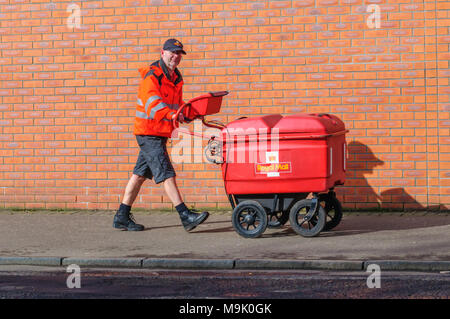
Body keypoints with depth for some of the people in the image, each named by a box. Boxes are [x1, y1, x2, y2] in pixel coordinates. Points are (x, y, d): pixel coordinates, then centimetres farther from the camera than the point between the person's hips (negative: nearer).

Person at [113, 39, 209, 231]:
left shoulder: (175, 78, 14)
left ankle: (122, 217, 18)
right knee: (166, 174, -11)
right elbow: (153, 104, -29)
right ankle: (186, 216, -14)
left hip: (160, 134, 10)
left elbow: (178, 104, 19)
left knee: (140, 174, 12)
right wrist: (172, 115, -43)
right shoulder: (151, 76, -15)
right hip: (149, 132, -10)